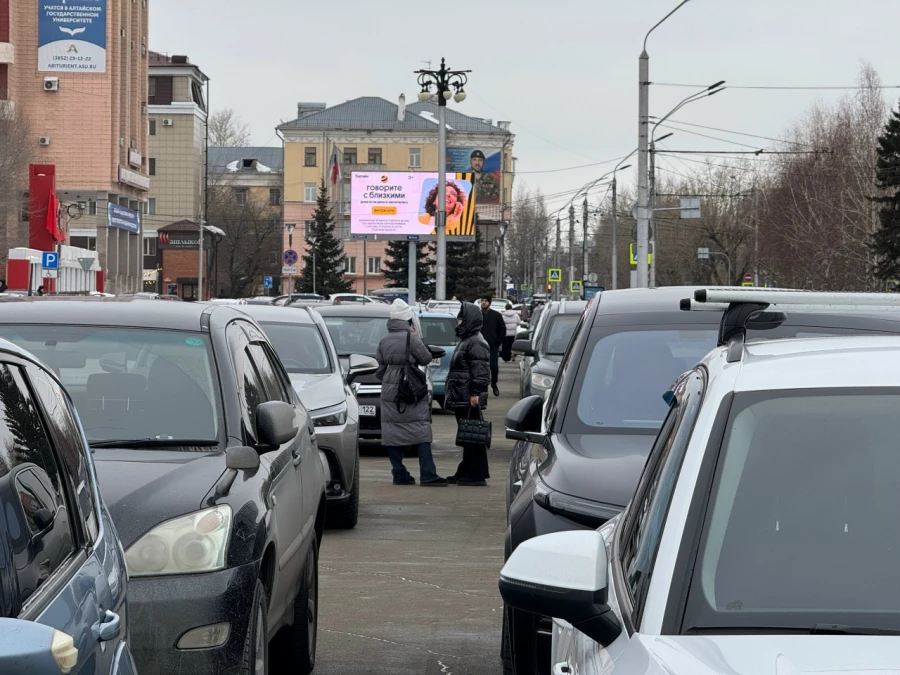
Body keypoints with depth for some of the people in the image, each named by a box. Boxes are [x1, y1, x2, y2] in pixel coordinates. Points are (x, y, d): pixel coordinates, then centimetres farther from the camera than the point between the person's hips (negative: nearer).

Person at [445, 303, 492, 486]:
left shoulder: (476, 342, -12)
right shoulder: (465, 340, 21)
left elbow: (480, 371, -20)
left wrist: (475, 393, -24)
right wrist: (451, 395, 25)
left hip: (470, 399, -11)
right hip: (461, 398, 11)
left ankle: (477, 474, -7)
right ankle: (465, 472, 20)